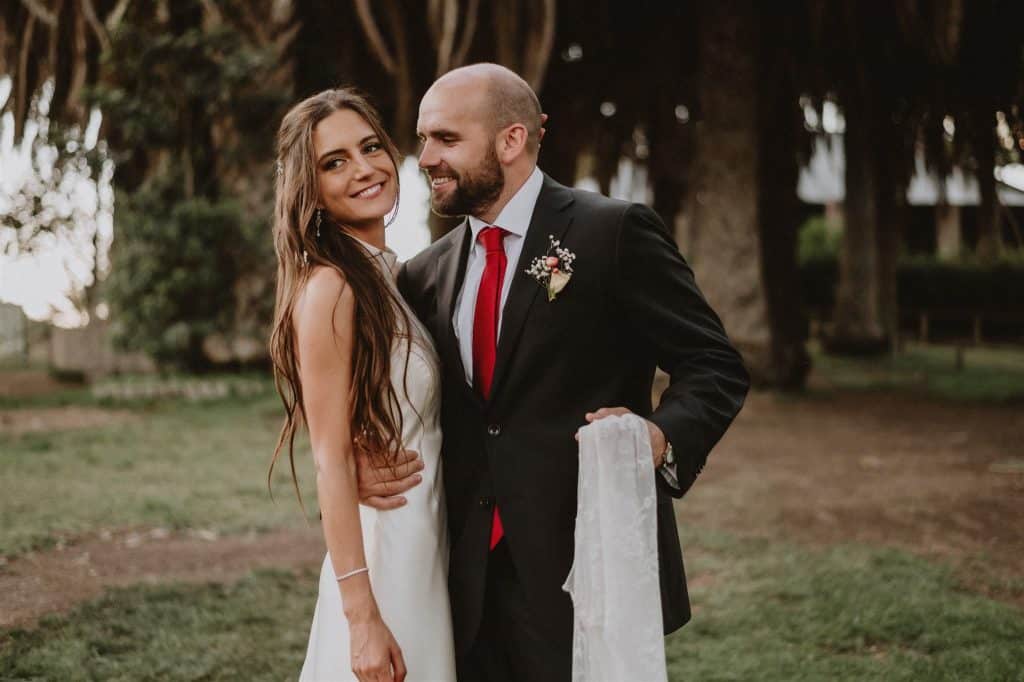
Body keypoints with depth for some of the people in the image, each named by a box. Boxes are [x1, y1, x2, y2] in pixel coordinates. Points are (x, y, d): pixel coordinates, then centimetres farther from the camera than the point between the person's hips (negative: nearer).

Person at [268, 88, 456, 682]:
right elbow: (332, 460, -19)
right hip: (383, 552, -8)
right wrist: (363, 618, -21)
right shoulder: (332, 285, -16)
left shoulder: (391, 275, 9)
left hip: (429, 544, 8)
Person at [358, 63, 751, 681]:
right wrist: (360, 456, -3)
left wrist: (665, 436, -26)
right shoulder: (427, 274, 11)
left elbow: (716, 367, -6)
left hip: (589, 566, -5)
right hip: (472, 581, 5)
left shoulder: (615, 233, -6)